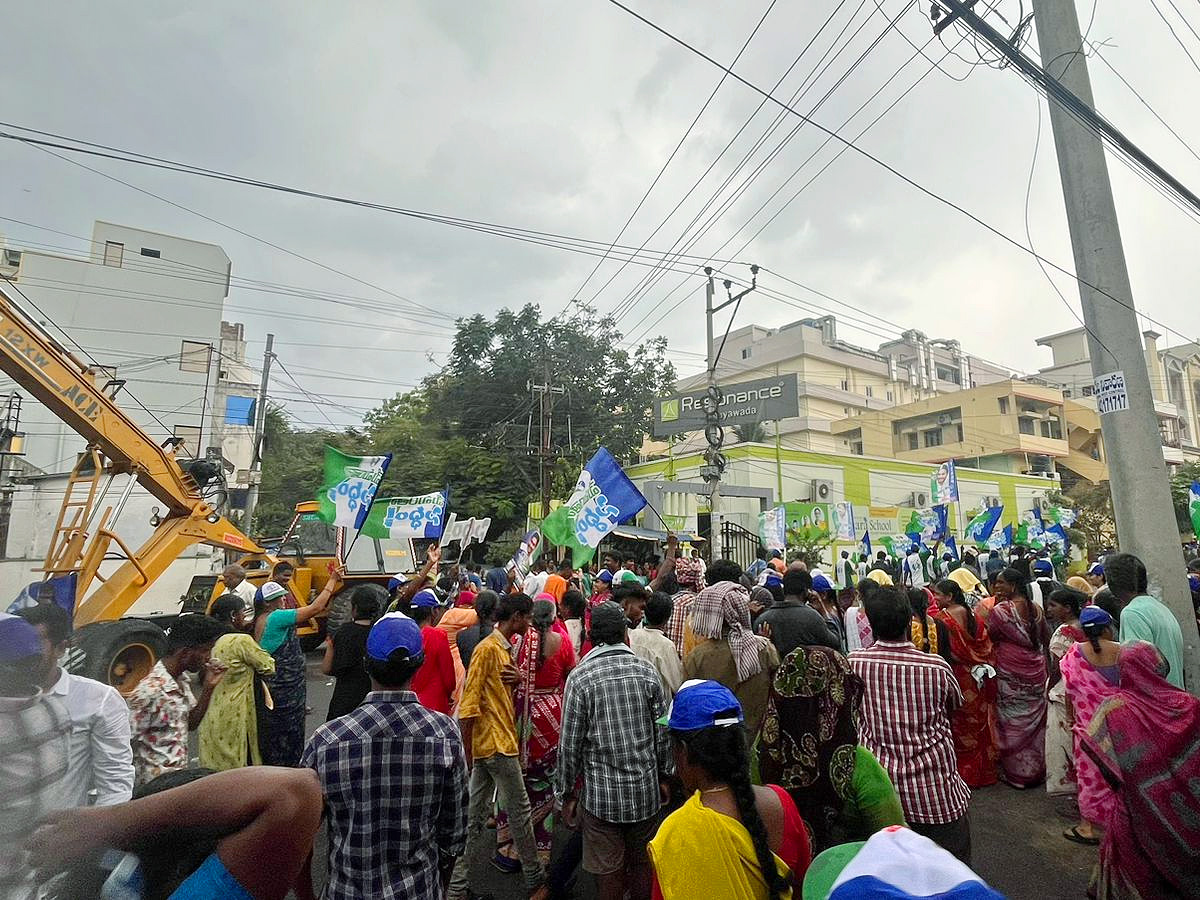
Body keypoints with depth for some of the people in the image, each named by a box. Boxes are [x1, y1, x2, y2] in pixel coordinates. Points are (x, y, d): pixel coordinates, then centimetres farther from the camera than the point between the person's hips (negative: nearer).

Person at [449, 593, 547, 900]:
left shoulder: (504, 648, 12)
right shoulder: (488, 648, -18)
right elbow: (469, 703, -20)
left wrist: (517, 679, -3)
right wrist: (466, 752, -18)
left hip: (499, 740, 9)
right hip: (496, 744, -9)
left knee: (476, 816, 14)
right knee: (520, 810, 7)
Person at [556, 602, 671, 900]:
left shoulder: (580, 678, -14)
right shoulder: (646, 671, -7)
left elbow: (570, 744, -11)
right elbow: (663, 732, 0)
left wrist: (566, 793, 2)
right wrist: (663, 775, 14)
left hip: (601, 794, -2)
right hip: (646, 789, 3)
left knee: (609, 874, 15)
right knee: (642, 865, 22)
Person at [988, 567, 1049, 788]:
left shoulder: (1001, 610, -19)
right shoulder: (1037, 609, 1)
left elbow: (990, 636, -8)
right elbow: (1044, 639, 12)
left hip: (1011, 675, -6)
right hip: (1036, 673, 6)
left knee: (1013, 723, 6)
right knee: (1035, 721, 17)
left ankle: (1016, 773, 16)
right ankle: (1038, 769, 29)